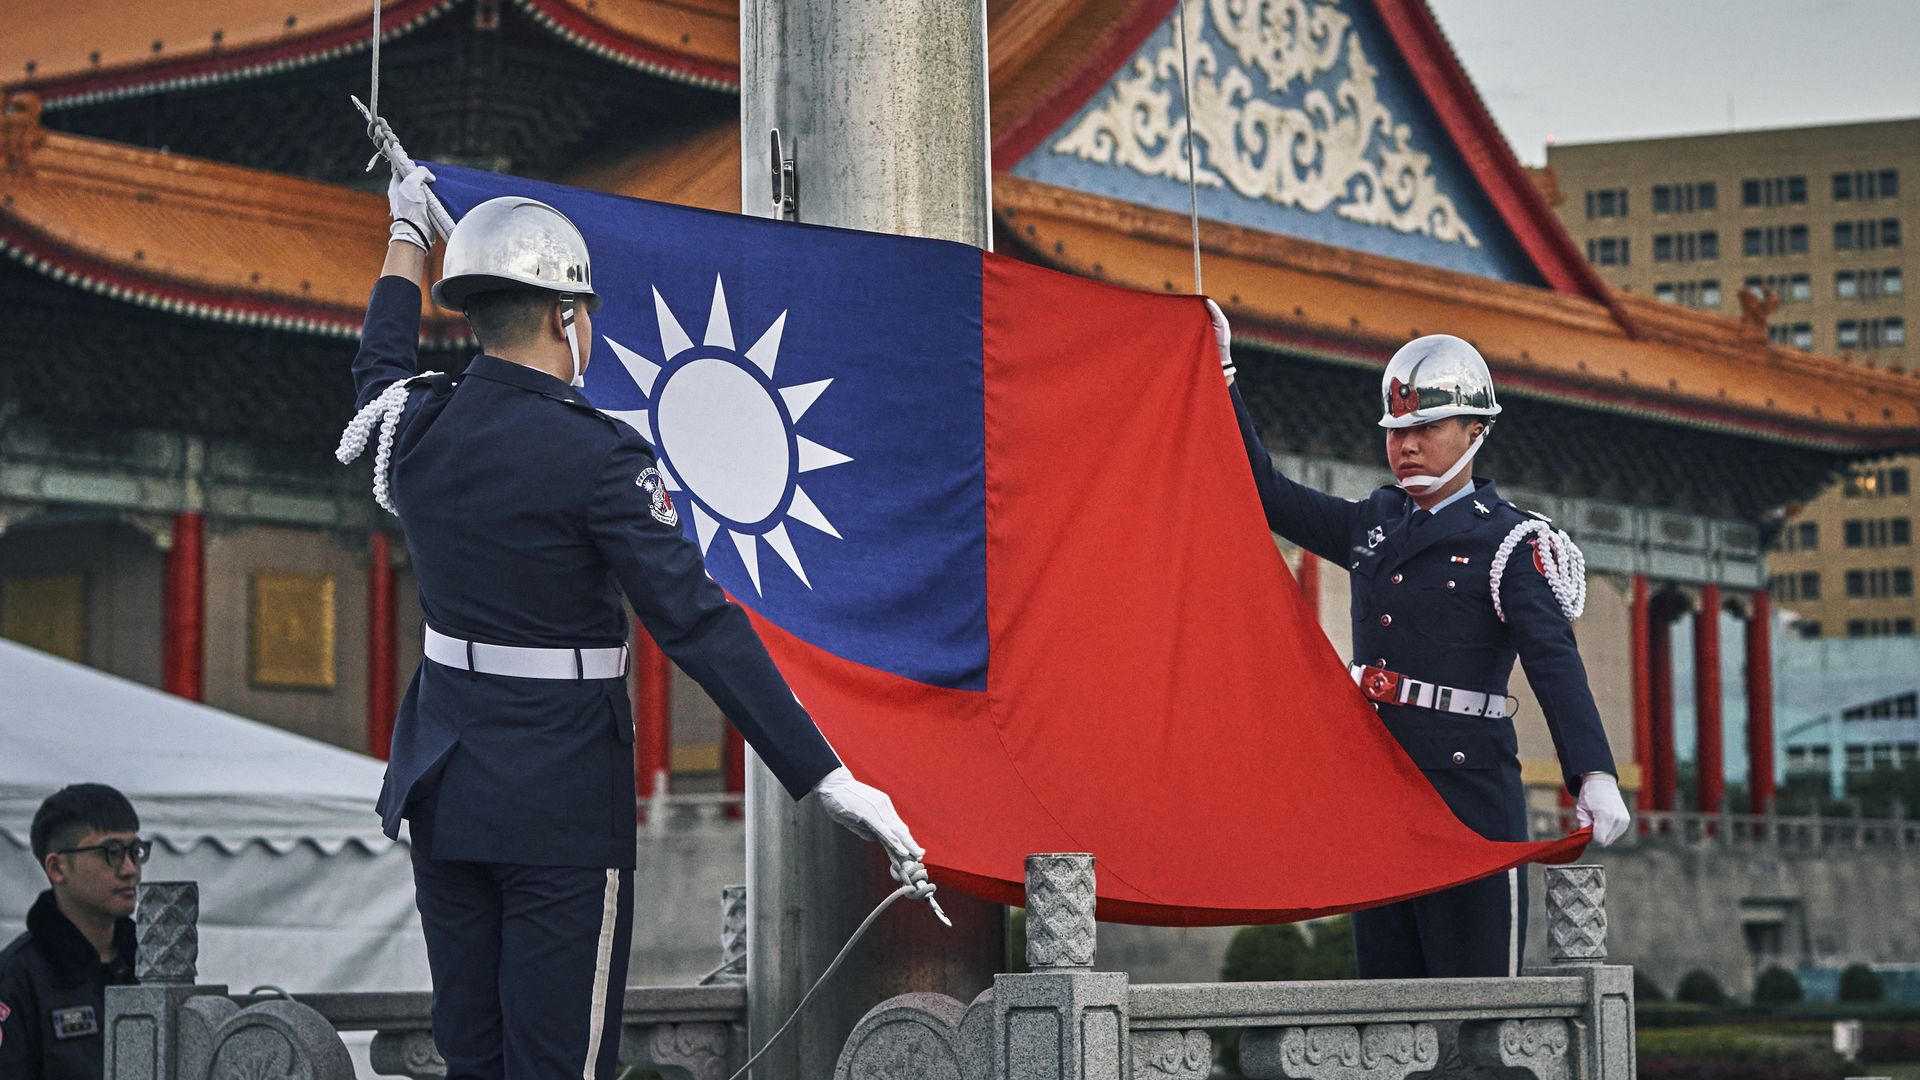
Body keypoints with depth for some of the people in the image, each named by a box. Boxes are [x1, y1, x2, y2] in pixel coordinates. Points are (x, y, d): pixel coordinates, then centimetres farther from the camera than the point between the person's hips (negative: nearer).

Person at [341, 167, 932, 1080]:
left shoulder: (418, 428, 0)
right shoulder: (593, 456, -18)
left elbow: (380, 367, 27)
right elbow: (695, 625, -24)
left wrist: (409, 234, 45)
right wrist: (826, 779, -24)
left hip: (444, 783, 7)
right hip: (562, 799, -6)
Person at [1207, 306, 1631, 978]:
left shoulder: (1509, 542, -5)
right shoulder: (1373, 523, 14)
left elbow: (1553, 659, -15)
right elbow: (1268, 494, 20)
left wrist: (1593, 775, -28)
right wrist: (1220, 375, 16)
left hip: (1467, 790, -6)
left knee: (1474, 989, -7)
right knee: (1386, 981, 8)